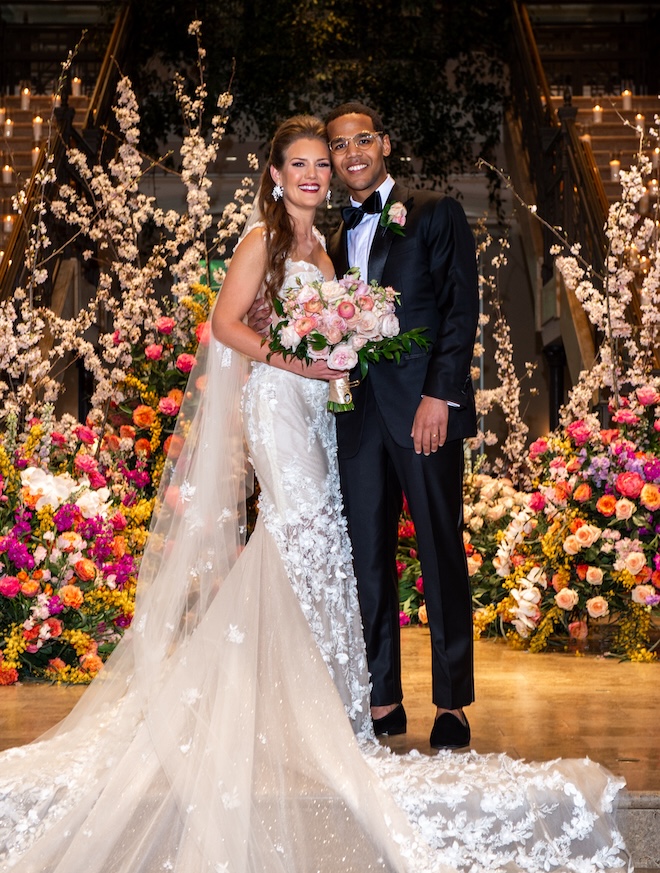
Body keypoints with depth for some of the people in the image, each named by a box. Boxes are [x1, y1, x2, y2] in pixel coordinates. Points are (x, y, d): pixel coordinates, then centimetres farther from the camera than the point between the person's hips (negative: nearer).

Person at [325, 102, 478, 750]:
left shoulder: (435, 213, 4)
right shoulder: (338, 237, 20)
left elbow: (461, 308, -5)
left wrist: (440, 395, -14)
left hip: (424, 406, -5)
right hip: (358, 412, 5)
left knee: (441, 555, -1)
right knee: (368, 556, 6)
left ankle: (452, 706, 9)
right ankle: (383, 701, 16)